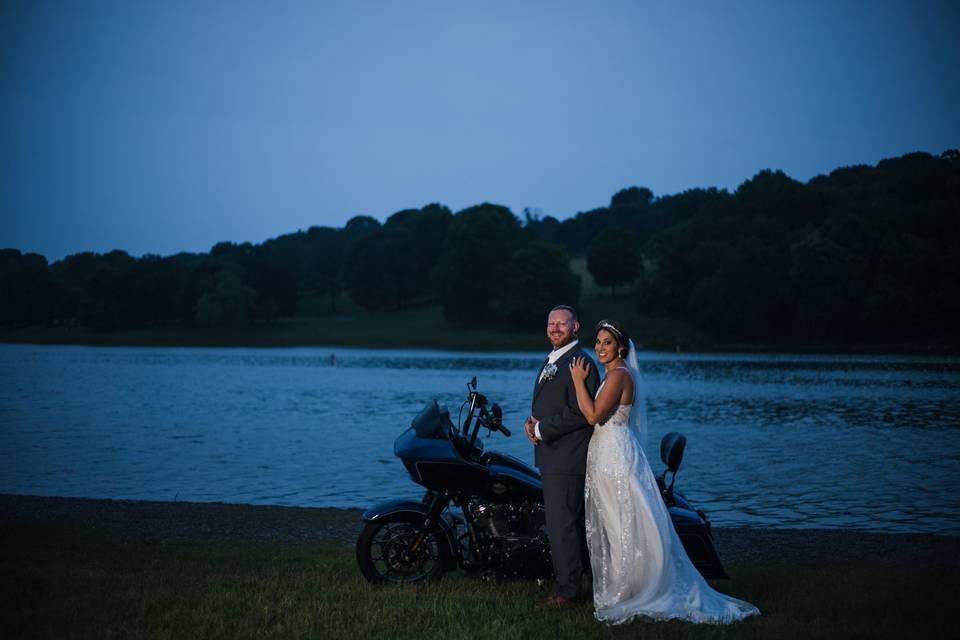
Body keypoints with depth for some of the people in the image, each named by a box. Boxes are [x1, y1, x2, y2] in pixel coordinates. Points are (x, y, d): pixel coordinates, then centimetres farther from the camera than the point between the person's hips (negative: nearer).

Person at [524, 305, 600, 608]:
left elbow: (579, 412, -22)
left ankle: (568, 592, -1)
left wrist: (541, 430, -16)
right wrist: (533, 420, 4)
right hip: (551, 456, 10)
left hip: (566, 458, -10)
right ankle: (571, 582, 24)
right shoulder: (551, 360, 18)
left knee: (561, 526, -8)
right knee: (570, 523, 16)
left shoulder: (580, 363, -15)